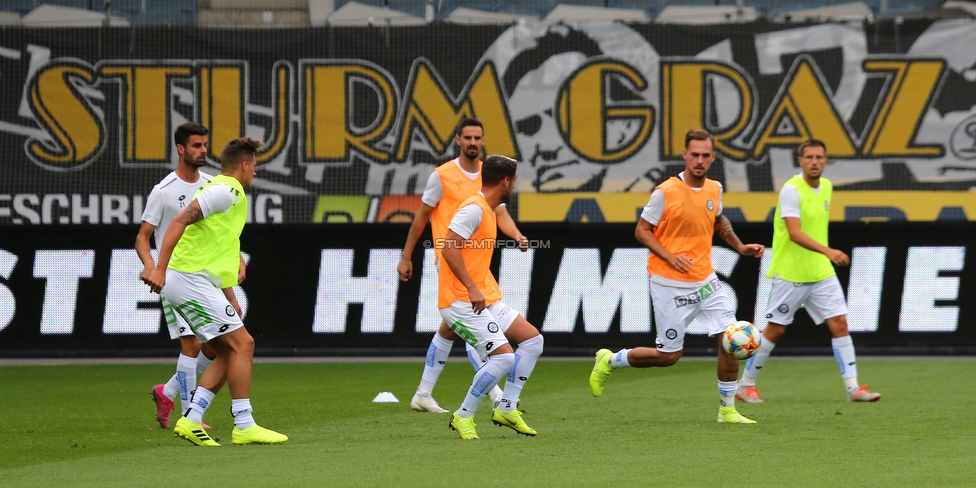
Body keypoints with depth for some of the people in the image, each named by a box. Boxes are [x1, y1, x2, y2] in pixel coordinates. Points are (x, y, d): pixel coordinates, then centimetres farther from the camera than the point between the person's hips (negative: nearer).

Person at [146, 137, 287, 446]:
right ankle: (244, 426, -10)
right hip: (189, 280, -10)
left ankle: (191, 421, 4)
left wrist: (230, 298, 26)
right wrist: (160, 268, -27)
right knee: (242, 343, -10)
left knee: (229, 353, 8)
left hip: (195, 282, 10)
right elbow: (179, 222, -20)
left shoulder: (230, 193, 23)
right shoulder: (226, 190, -10)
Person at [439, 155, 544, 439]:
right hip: (461, 302, -10)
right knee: (503, 357, -18)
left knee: (533, 340, 9)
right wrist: (471, 289, -27)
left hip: (484, 300, 10)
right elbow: (449, 248, -24)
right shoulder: (474, 209, -14)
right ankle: (463, 417, -5)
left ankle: (506, 409, 13)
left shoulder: (488, 210, 17)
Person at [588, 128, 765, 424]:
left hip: (705, 281, 6)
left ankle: (727, 410, 8)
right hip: (670, 285, -6)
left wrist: (740, 246, 13)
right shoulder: (666, 192, -15)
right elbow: (642, 230, -8)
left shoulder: (714, 189, 5)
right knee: (668, 356, -1)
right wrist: (669, 256, -21)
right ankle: (609, 361, 23)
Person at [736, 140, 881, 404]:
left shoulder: (826, 187, 7)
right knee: (775, 330, 1)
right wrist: (827, 251, -39)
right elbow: (795, 233, -27)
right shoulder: (791, 190, -17)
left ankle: (853, 387, -1)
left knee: (840, 324, -3)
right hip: (790, 273, -6)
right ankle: (745, 385, 16)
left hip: (821, 273, 6)